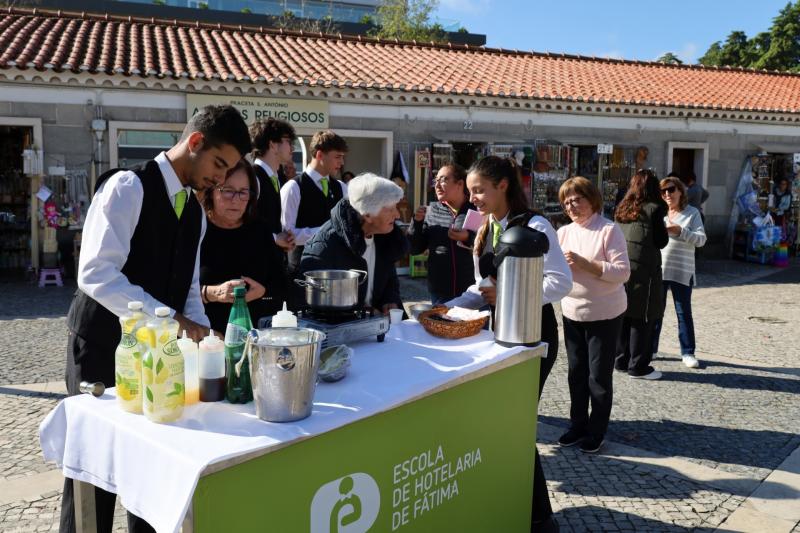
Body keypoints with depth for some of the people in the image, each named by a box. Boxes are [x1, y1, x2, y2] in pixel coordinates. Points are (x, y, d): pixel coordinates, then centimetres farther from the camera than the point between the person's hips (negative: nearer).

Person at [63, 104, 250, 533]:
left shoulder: (195, 212, 10)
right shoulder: (128, 186, -14)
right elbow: (96, 274, -24)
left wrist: (203, 334, -5)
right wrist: (170, 318, -28)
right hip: (103, 348, -7)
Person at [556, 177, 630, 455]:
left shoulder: (609, 230, -12)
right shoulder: (563, 232, 4)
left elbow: (623, 272, -18)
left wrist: (584, 264, -24)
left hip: (604, 314, -5)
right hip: (572, 312, 5)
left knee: (599, 375, 5)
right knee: (576, 372, 15)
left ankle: (596, 432, 19)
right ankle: (577, 424, 30)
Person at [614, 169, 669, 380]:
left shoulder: (622, 209, 9)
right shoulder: (654, 208, -8)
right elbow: (661, 241, -7)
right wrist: (663, 227, 11)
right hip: (643, 268, -6)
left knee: (623, 315, 12)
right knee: (643, 318, 1)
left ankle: (621, 360, 20)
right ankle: (638, 366, 6)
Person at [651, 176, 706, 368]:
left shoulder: (692, 213, -1)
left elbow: (701, 239, -9)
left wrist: (680, 231, -20)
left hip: (681, 271, -2)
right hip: (657, 269, 2)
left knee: (684, 312, 4)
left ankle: (687, 352, 12)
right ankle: (650, 348, 19)